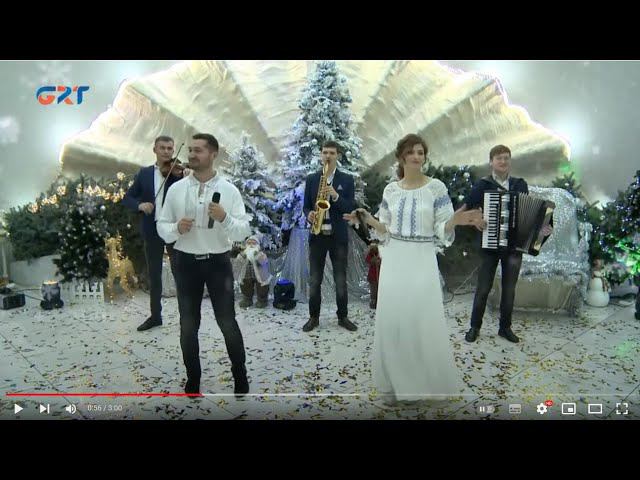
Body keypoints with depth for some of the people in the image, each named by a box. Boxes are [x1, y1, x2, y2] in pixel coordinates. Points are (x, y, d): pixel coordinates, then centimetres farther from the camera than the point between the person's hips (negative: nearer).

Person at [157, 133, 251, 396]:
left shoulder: (229, 190, -4)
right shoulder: (176, 189, 1)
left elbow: (244, 231, -8)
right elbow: (162, 227, 4)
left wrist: (224, 218, -25)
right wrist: (176, 228, -17)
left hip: (219, 262, -2)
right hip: (186, 262, 2)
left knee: (227, 322, 6)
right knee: (188, 325, 11)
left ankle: (240, 376, 25)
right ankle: (193, 380, 29)